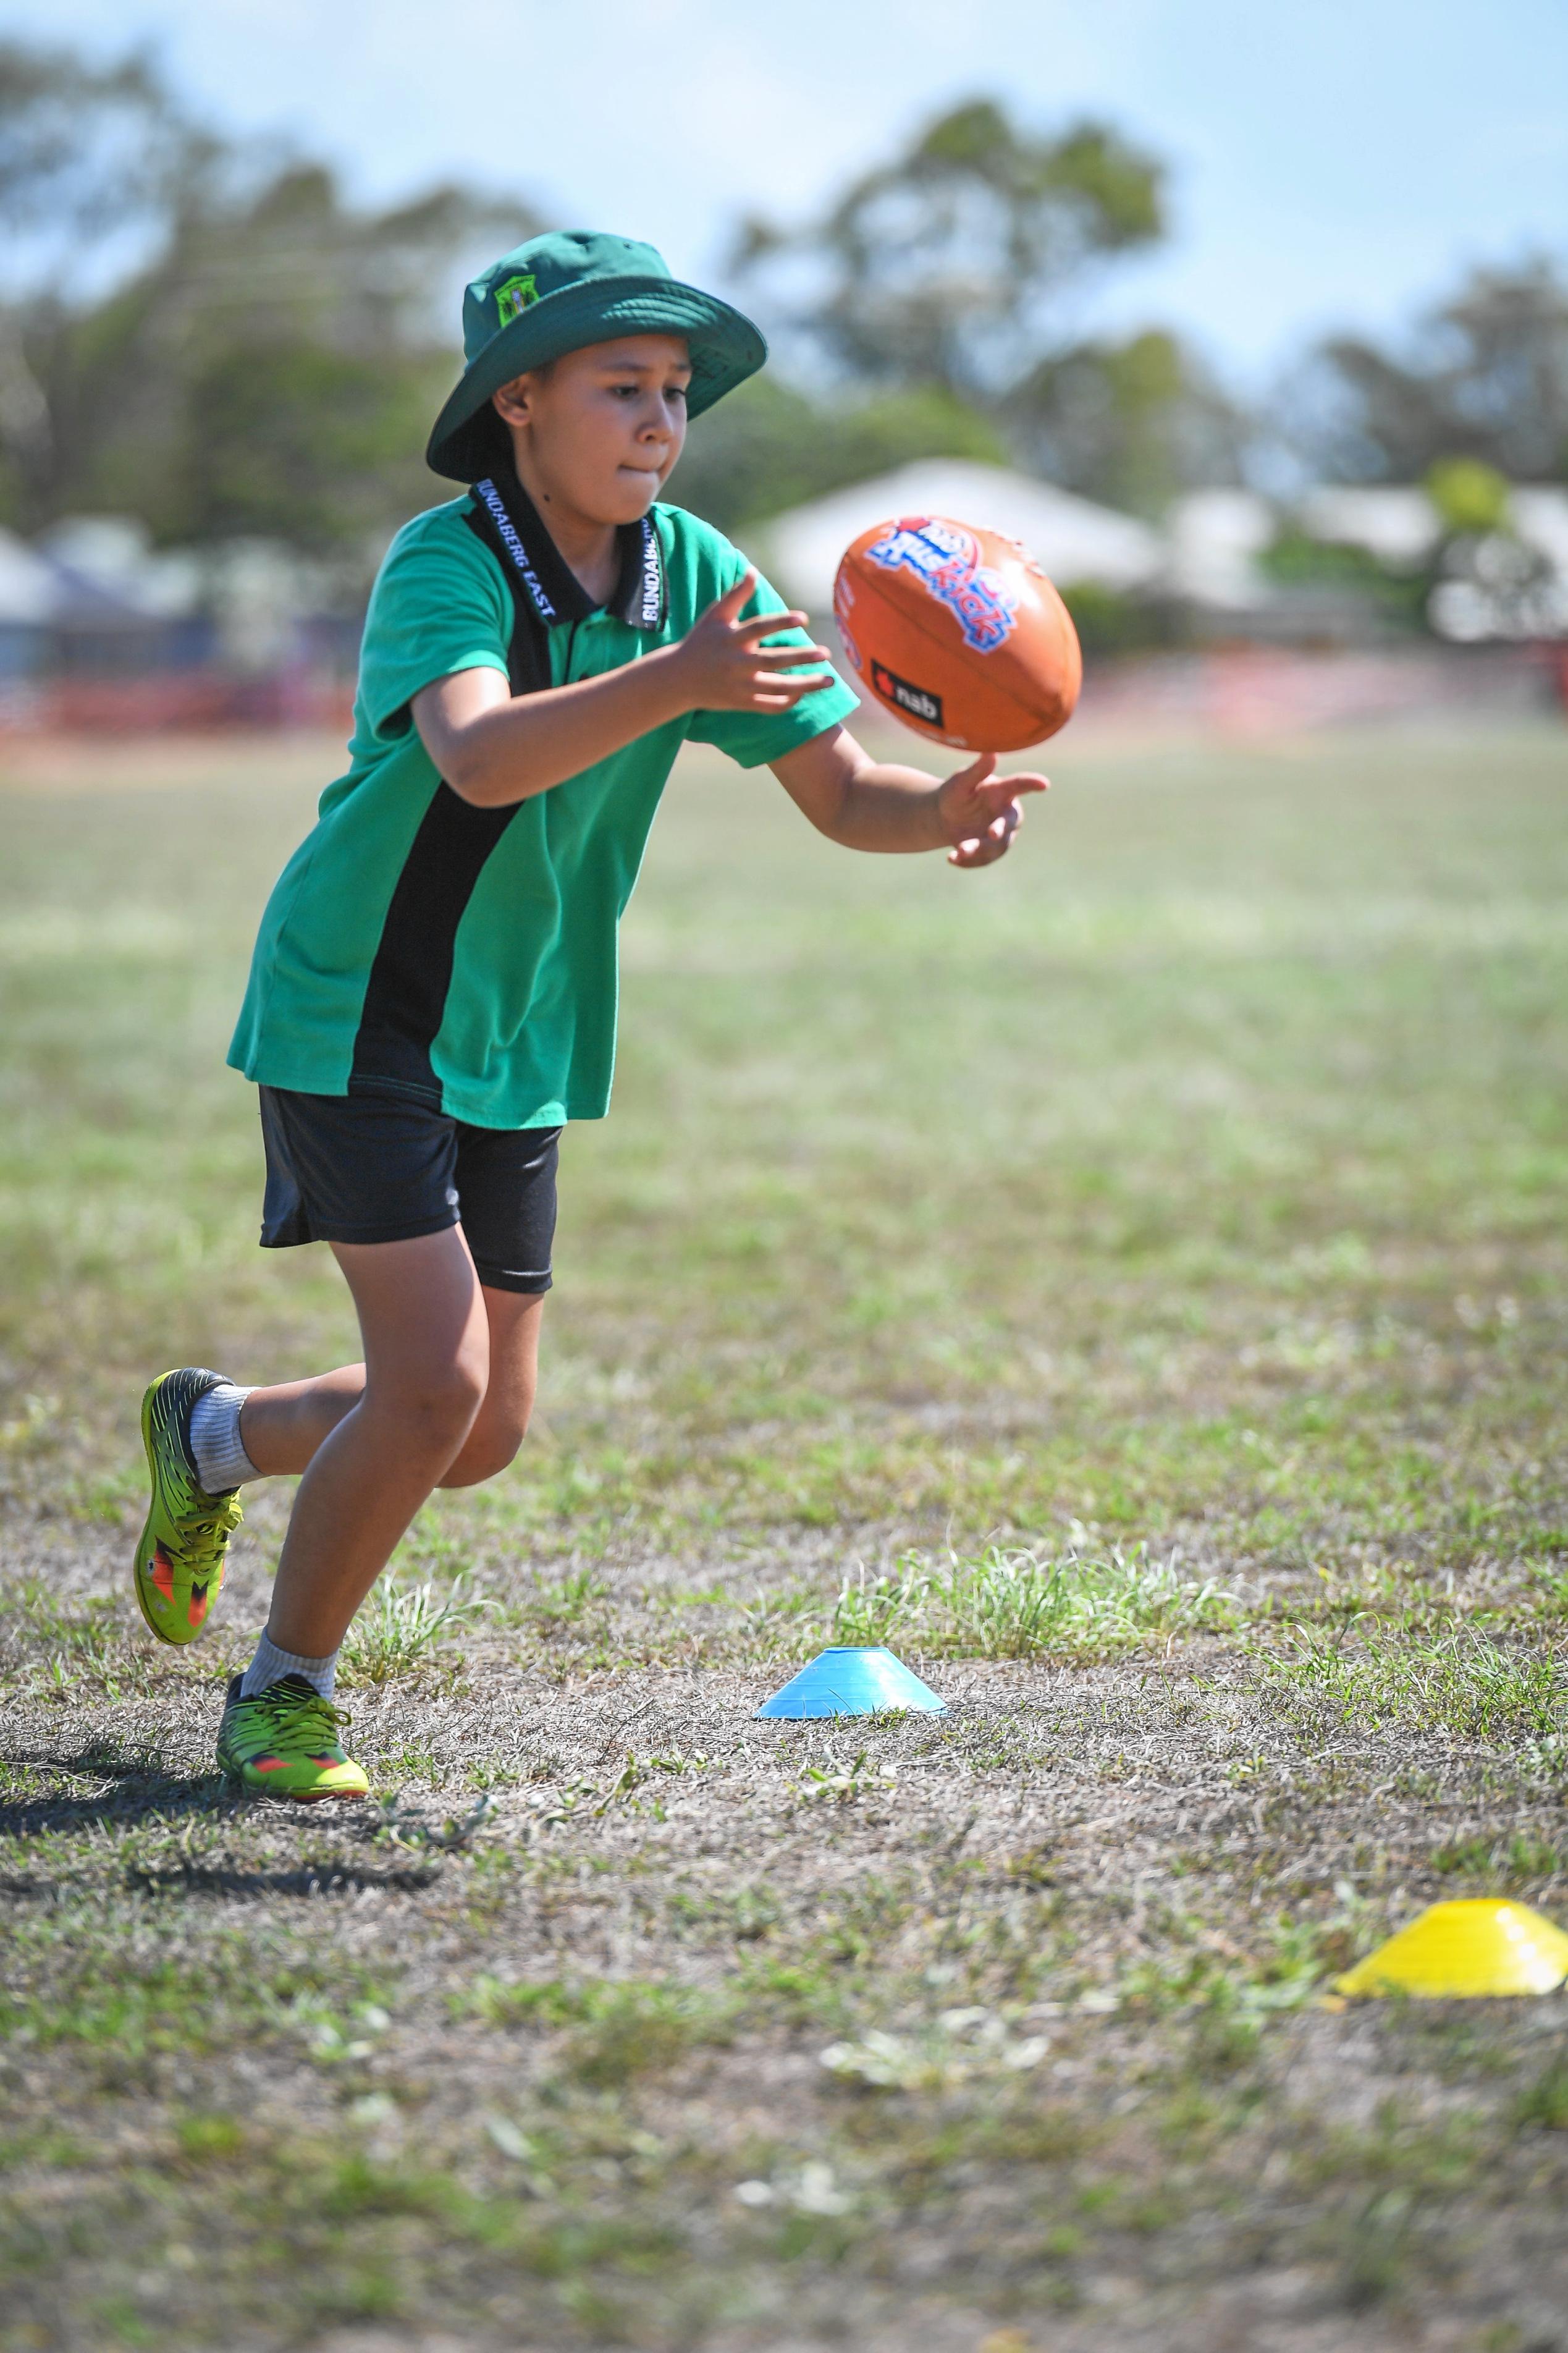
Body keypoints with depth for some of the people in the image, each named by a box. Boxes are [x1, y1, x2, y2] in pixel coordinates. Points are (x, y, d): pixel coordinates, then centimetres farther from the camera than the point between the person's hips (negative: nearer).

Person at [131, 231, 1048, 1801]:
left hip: (518, 1036, 7)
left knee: (485, 1432, 9)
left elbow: (840, 793, -6)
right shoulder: (443, 563, -22)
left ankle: (211, 1437, 37)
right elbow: (478, 755, -42)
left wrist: (947, 812, -29)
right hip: (354, 1009, -6)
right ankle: (283, 1691, 7)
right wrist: (677, 680, -57)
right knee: (437, 1386, -16)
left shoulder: (695, 573, -5)